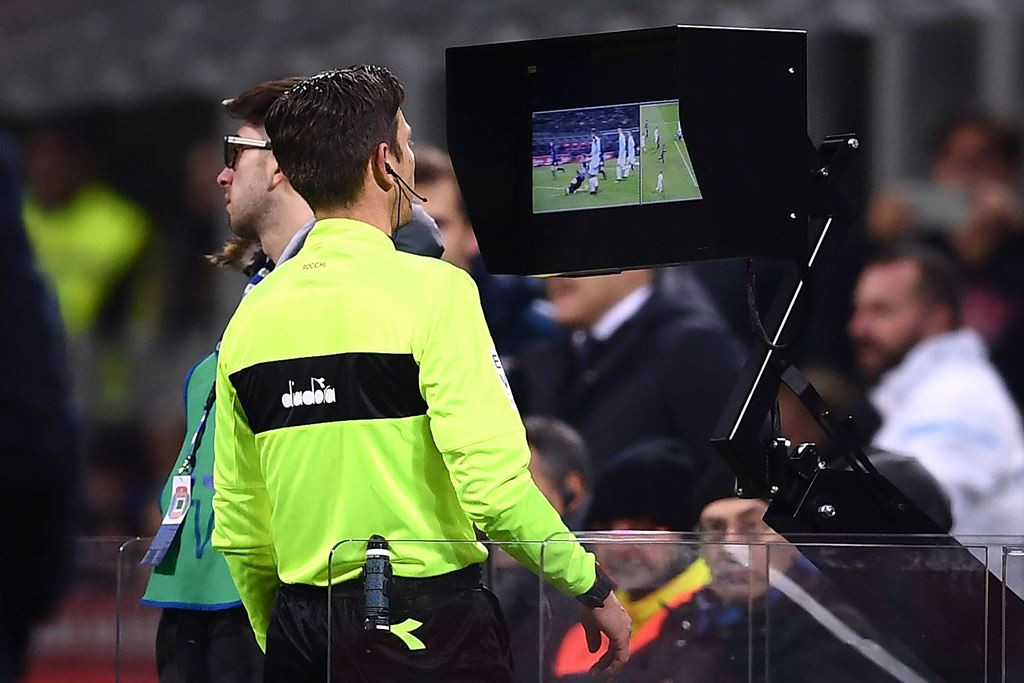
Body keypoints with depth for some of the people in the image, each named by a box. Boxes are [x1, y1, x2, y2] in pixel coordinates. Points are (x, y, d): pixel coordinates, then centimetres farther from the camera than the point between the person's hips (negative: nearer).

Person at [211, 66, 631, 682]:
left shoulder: (251, 316, 7)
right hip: (428, 630, -6)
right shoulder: (430, 289, -10)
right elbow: (494, 484, -16)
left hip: (299, 634, 6)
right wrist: (592, 588, -3)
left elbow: (237, 526, 10)